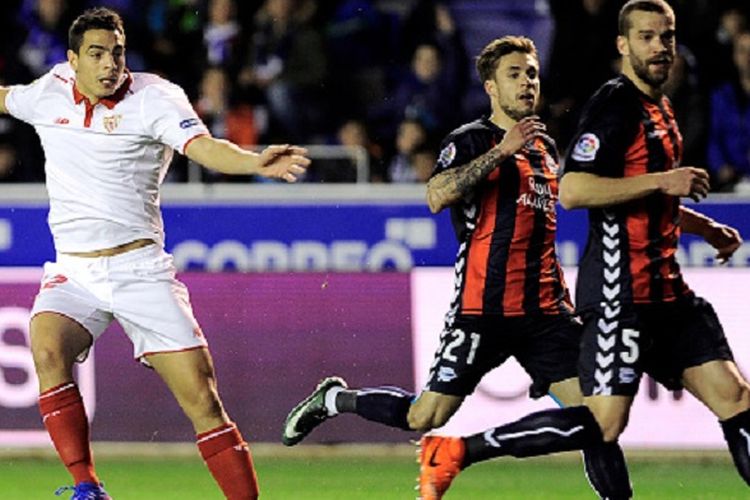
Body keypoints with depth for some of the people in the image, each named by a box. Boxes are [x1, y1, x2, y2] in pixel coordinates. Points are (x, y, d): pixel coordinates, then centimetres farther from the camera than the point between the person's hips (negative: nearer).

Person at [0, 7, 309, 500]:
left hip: (140, 269, -2)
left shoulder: (153, 98, -7)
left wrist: (255, 162, -42)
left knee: (200, 394, -9)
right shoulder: (50, 94, 5)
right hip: (73, 272, 2)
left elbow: (204, 146, -23)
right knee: (48, 351, -28)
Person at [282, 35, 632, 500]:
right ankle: (334, 398, 20)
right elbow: (437, 196, -23)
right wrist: (501, 151, -22)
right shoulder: (471, 140, -4)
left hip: (545, 312, 6)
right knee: (424, 418, -4)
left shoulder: (545, 146, 17)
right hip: (483, 308, -6)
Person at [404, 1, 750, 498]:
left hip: (666, 287, 9)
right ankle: (455, 452, -5)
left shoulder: (660, 110, 18)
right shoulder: (615, 104, -11)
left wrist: (704, 227, 23)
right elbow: (572, 191, -23)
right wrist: (661, 181, -21)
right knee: (604, 424, -12)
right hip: (621, 289, -9)